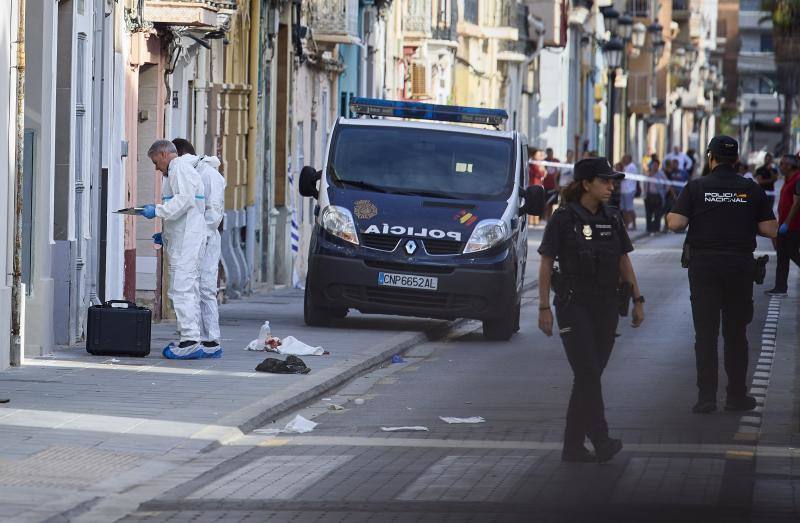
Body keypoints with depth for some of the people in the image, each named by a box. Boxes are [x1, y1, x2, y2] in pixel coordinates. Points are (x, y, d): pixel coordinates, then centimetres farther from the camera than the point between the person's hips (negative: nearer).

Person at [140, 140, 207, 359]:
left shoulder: (179, 168, -6)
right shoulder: (179, 170, 26)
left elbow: (185, 200, -22)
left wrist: (157, 211, -17)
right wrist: (166, 235, 23)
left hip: (185, 242, -11)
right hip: (184, 242, 11)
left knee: (181, 290, -14)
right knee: (188, 291, 11)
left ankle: (191, 341, -18)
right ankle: (190, 340, 12)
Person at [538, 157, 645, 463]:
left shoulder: (612, 219, 9)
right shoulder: (564, 218, -6)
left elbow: (624, 262, 16)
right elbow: (546, 264, -4)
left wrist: (637, 300, 11)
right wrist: (544, 308, -8)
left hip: (606, 307, 5)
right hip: (574, 304, -5)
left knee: (590, 377, 5)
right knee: (588, 374, -15)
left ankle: (573, 446, 9)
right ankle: (601, 440, -21)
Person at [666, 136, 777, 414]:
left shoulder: (696, 187, -5)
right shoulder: (752, 189, 0)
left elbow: (676, 224, -13)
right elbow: (770, 229, -3)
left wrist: (668, 215, 9)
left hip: (703, 266, -1)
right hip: (740, 266, 1)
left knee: (705, 334, 4)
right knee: (736, 333, 11)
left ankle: (706, 397, 1)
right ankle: (737, 396, 14)